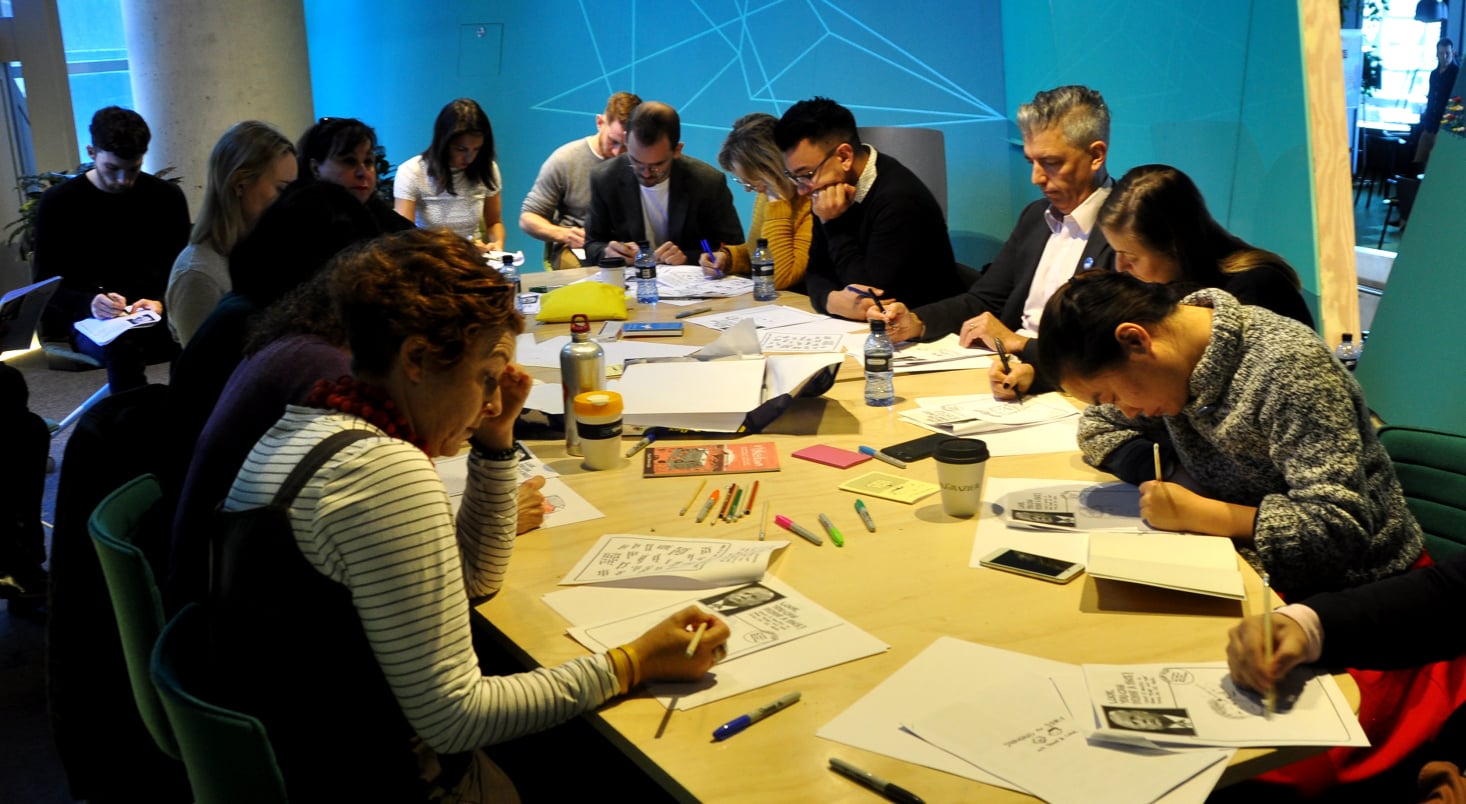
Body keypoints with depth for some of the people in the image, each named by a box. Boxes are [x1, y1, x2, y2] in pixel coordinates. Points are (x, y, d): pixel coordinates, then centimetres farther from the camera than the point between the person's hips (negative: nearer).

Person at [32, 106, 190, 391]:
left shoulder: (167, 197, 6)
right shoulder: (59, 202, 0)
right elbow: (46, 285, 0)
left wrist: (161, 303, -15)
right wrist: (89, 303, -22)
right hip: (87, 319, -2)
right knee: (122, 347, -39)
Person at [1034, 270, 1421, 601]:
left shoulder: (1287, 366, -24)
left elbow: (1341, 528, -28)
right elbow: (1097, 426, 12)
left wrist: (1196, 512, -27)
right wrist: (1151, 472, -8)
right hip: (1249, 565, 7)